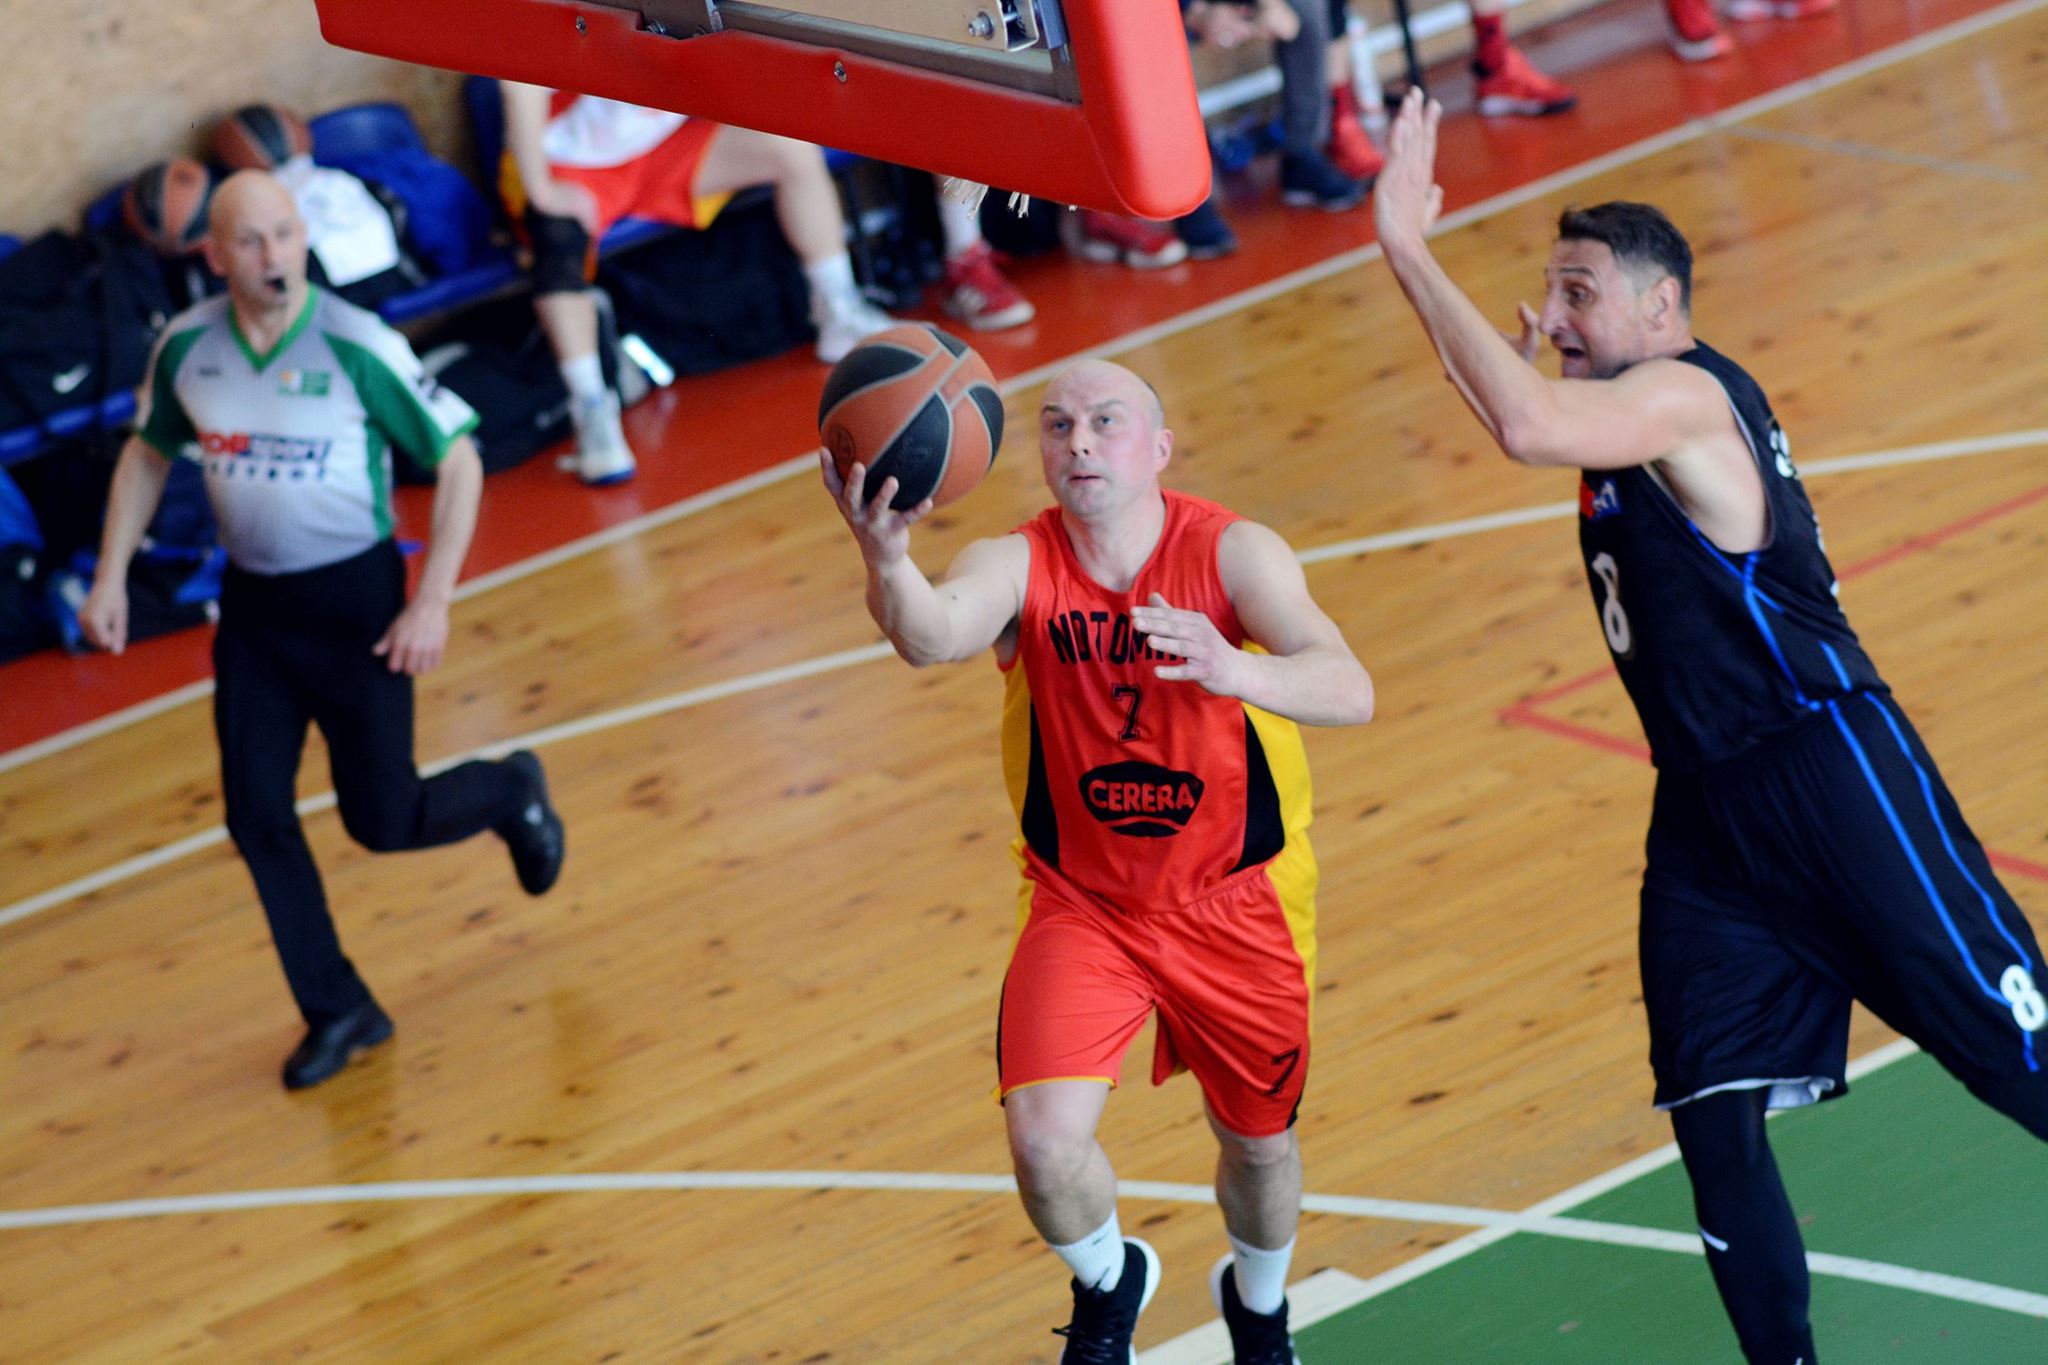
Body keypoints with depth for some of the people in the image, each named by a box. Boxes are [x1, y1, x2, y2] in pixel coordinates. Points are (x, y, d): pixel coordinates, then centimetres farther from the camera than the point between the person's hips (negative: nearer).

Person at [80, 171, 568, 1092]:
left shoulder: (359, 346, -19)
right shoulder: (186, 348, -6)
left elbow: (458, 460, -12)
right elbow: (148, 454, 13)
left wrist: (433, 602, -18)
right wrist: (111, 577, 7)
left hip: (355, 599, -4)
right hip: (252, 605, 4)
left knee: (383, 822, 1)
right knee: (256, 817, 0)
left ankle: (510, 793, 34)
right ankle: (338, 1014, 15)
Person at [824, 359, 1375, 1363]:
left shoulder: (1232, 553, -19)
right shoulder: (1018, 565, -18)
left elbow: (1349, 690, -34)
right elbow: (934, 634, -41)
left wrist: (1233, 670, -55)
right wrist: (888, 564, -65)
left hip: (1237, 903, 0)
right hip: (1080, 903, 0)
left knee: (1259, 1145, 15)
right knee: (1044, 1138, -17)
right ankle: (1109, 1283, 18)